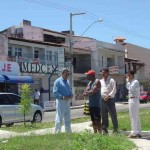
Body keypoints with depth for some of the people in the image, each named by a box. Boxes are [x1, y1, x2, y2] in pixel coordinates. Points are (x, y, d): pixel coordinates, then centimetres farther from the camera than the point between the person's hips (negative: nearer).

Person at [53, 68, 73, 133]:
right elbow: (55, 93, -13)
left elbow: (70, 91, 19)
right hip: (60, 101, -7)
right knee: (59, 118, -6)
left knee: (67, 118, 15)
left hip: (67, 102, 8)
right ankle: (57, 132, -2)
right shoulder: (58, 81, -6)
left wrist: (71, 95, -4)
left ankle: (68, 132, 25)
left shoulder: (67, 81, 16)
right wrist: (62, 97, -22)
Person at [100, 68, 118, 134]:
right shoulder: (101, 81, 15)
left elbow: (114, 90, -9)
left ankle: (115, 129, 6)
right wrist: (101, 96, -1)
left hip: (110, 99, -5)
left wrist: (108, 96, -18)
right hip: (103, 100, 6)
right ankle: (104, 129, 17)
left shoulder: (111, 80, -3)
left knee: (113, 115, -2)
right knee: (104, 115, 9)